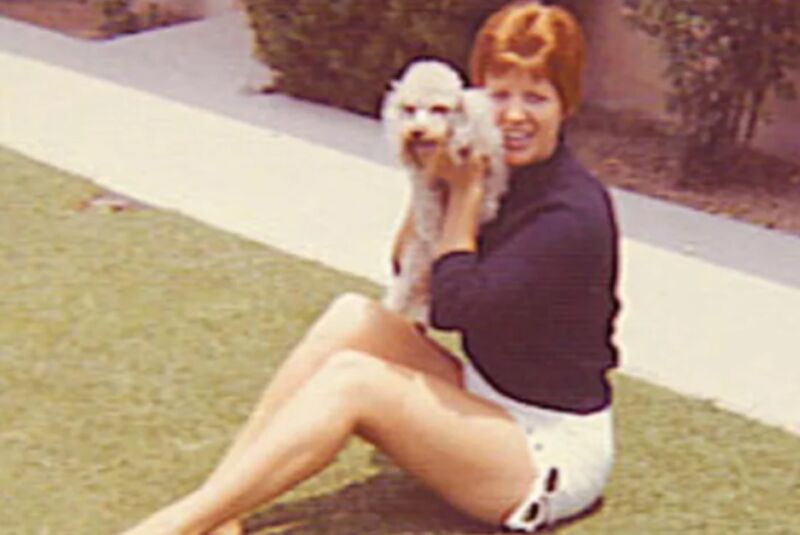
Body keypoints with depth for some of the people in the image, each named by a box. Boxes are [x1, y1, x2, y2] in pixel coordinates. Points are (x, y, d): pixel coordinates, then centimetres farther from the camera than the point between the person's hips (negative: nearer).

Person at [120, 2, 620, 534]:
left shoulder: (575, 212, -22)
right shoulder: (508, 175, 5)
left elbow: (454, 305, -20)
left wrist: (465, 189, -11)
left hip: (556, 456, -8)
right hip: (490, 409, 8)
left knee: (352, 380, -26)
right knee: (353, 316, -13)